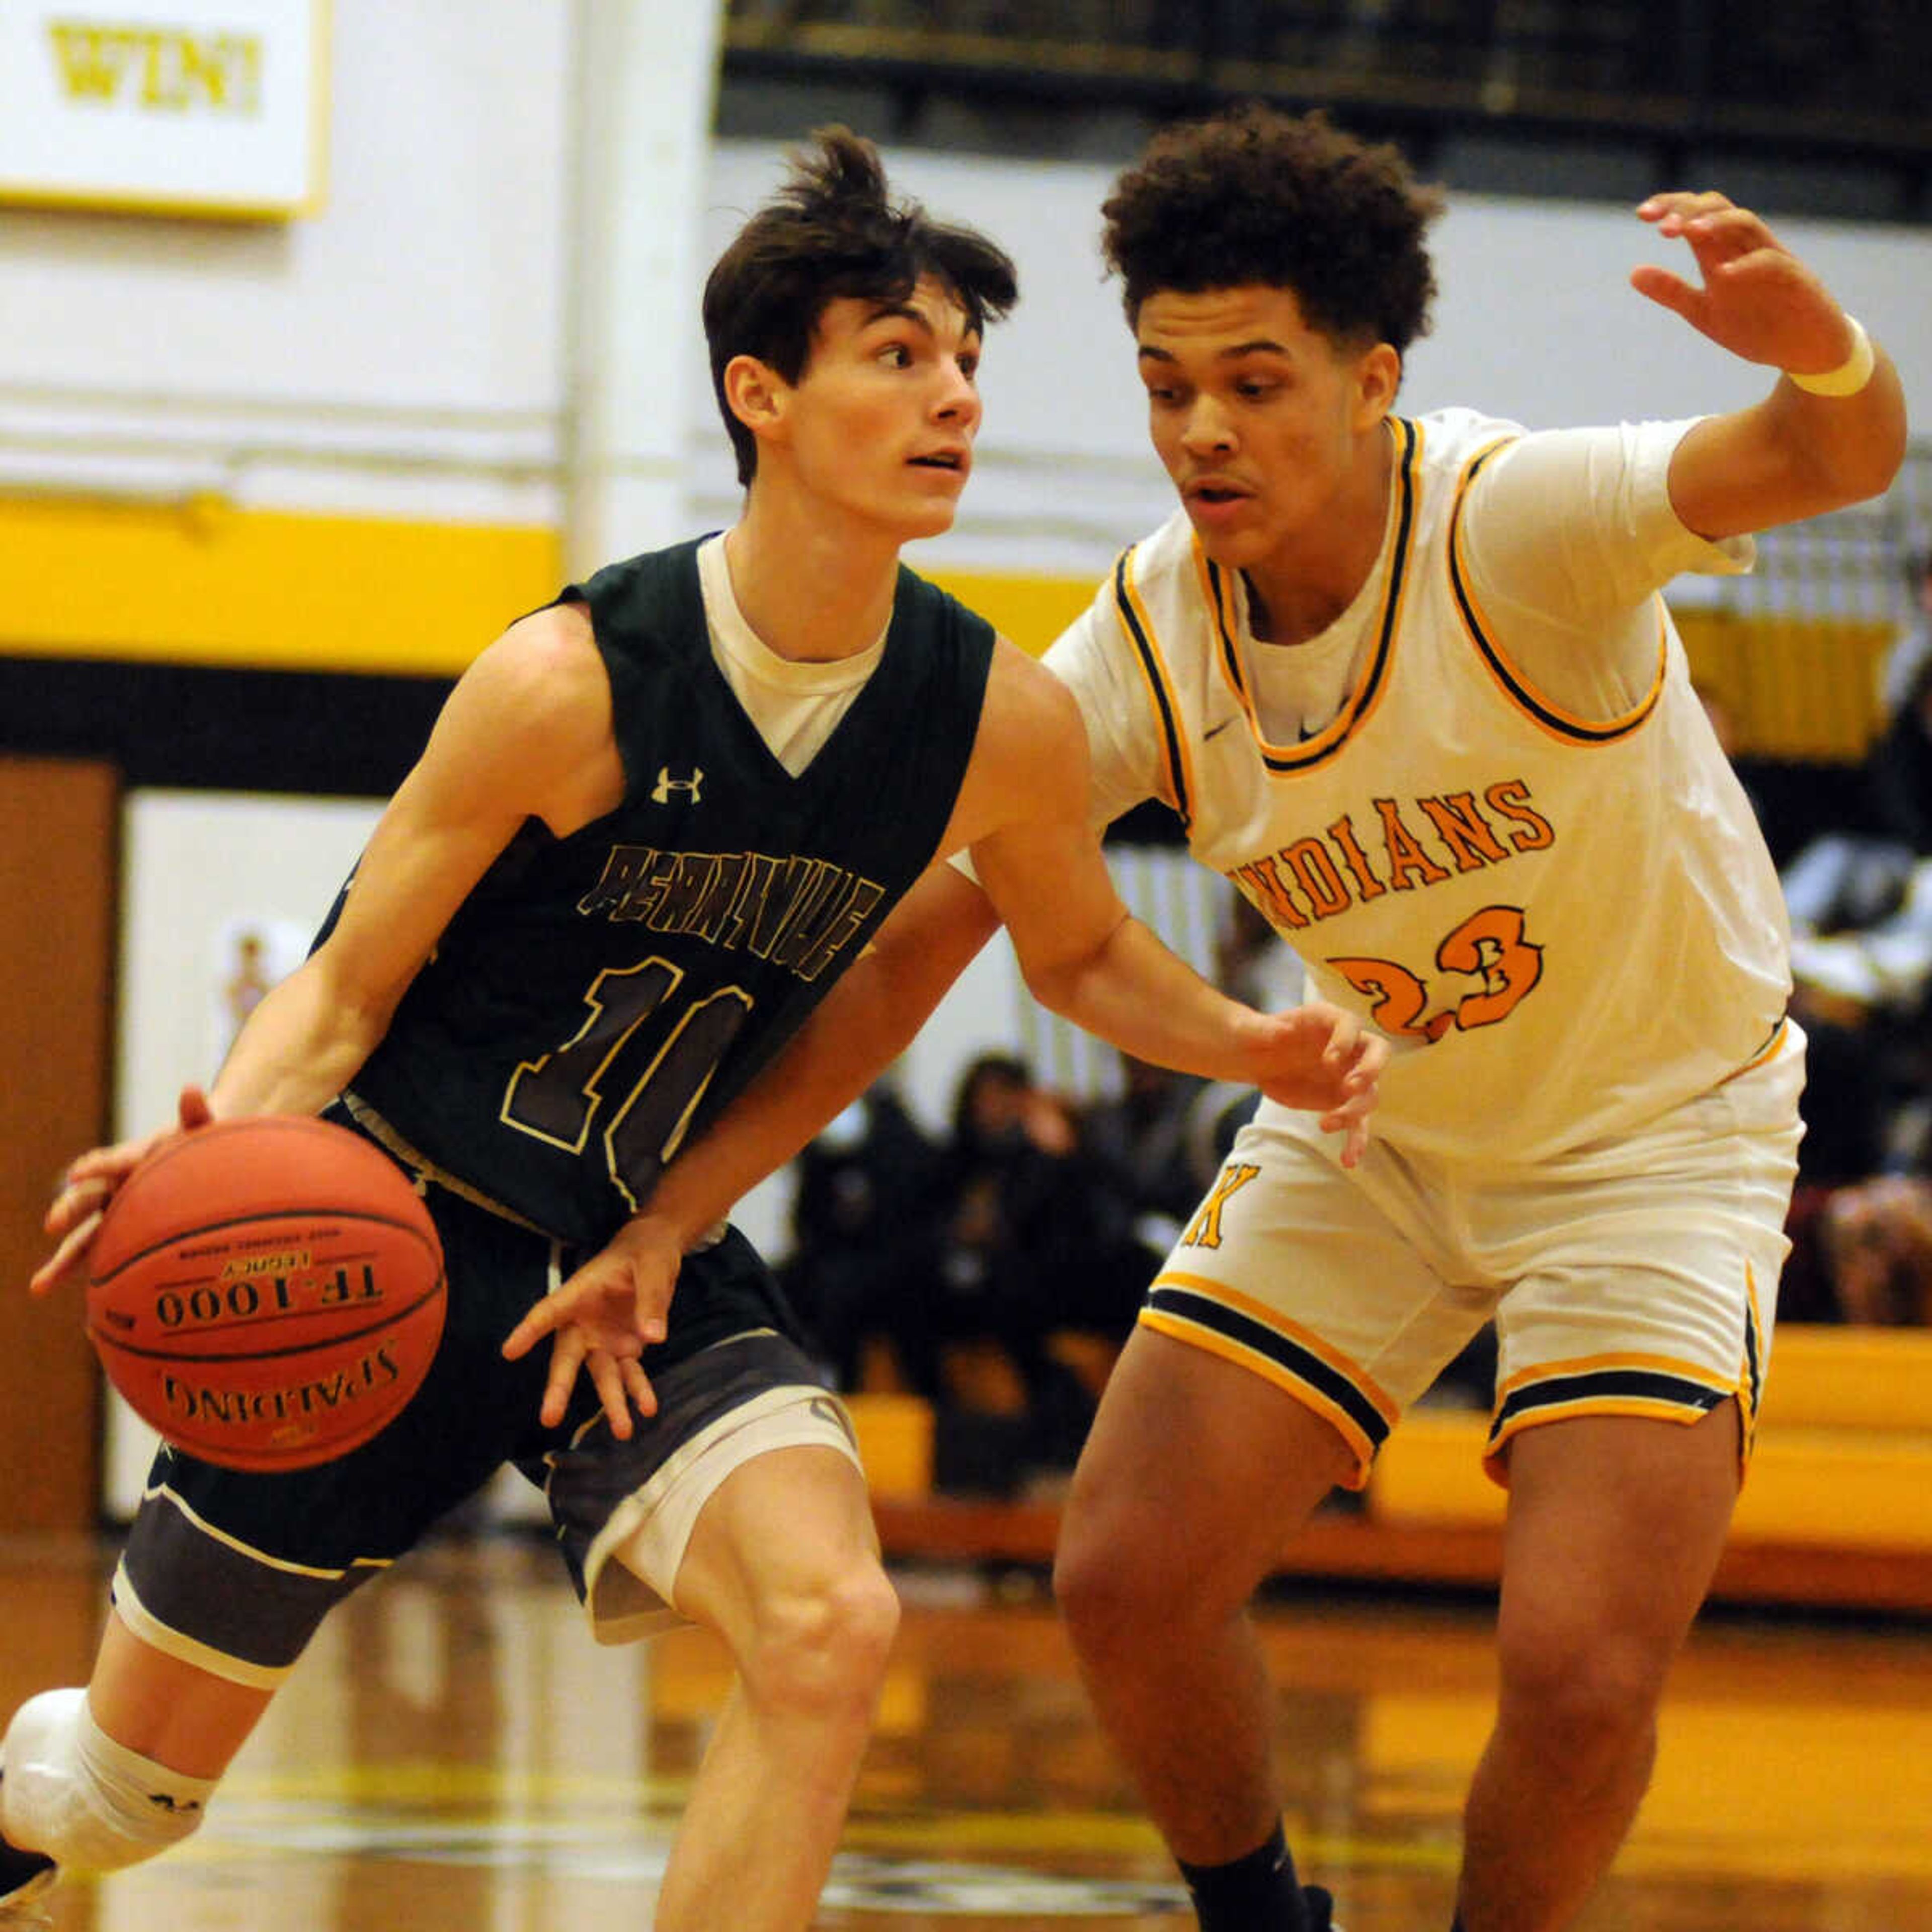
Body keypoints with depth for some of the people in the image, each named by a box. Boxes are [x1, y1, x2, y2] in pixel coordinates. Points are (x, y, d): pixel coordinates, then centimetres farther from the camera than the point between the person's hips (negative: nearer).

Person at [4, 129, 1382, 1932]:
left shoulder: (1003, 721, -10)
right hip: (394, 1239, -3)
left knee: (828, 1623, -28)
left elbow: (1076, 950, 12)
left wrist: (1247, 1042, -8)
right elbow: (345, 990, -12)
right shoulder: (570, 682, -21)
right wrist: (217, 1139, -33)